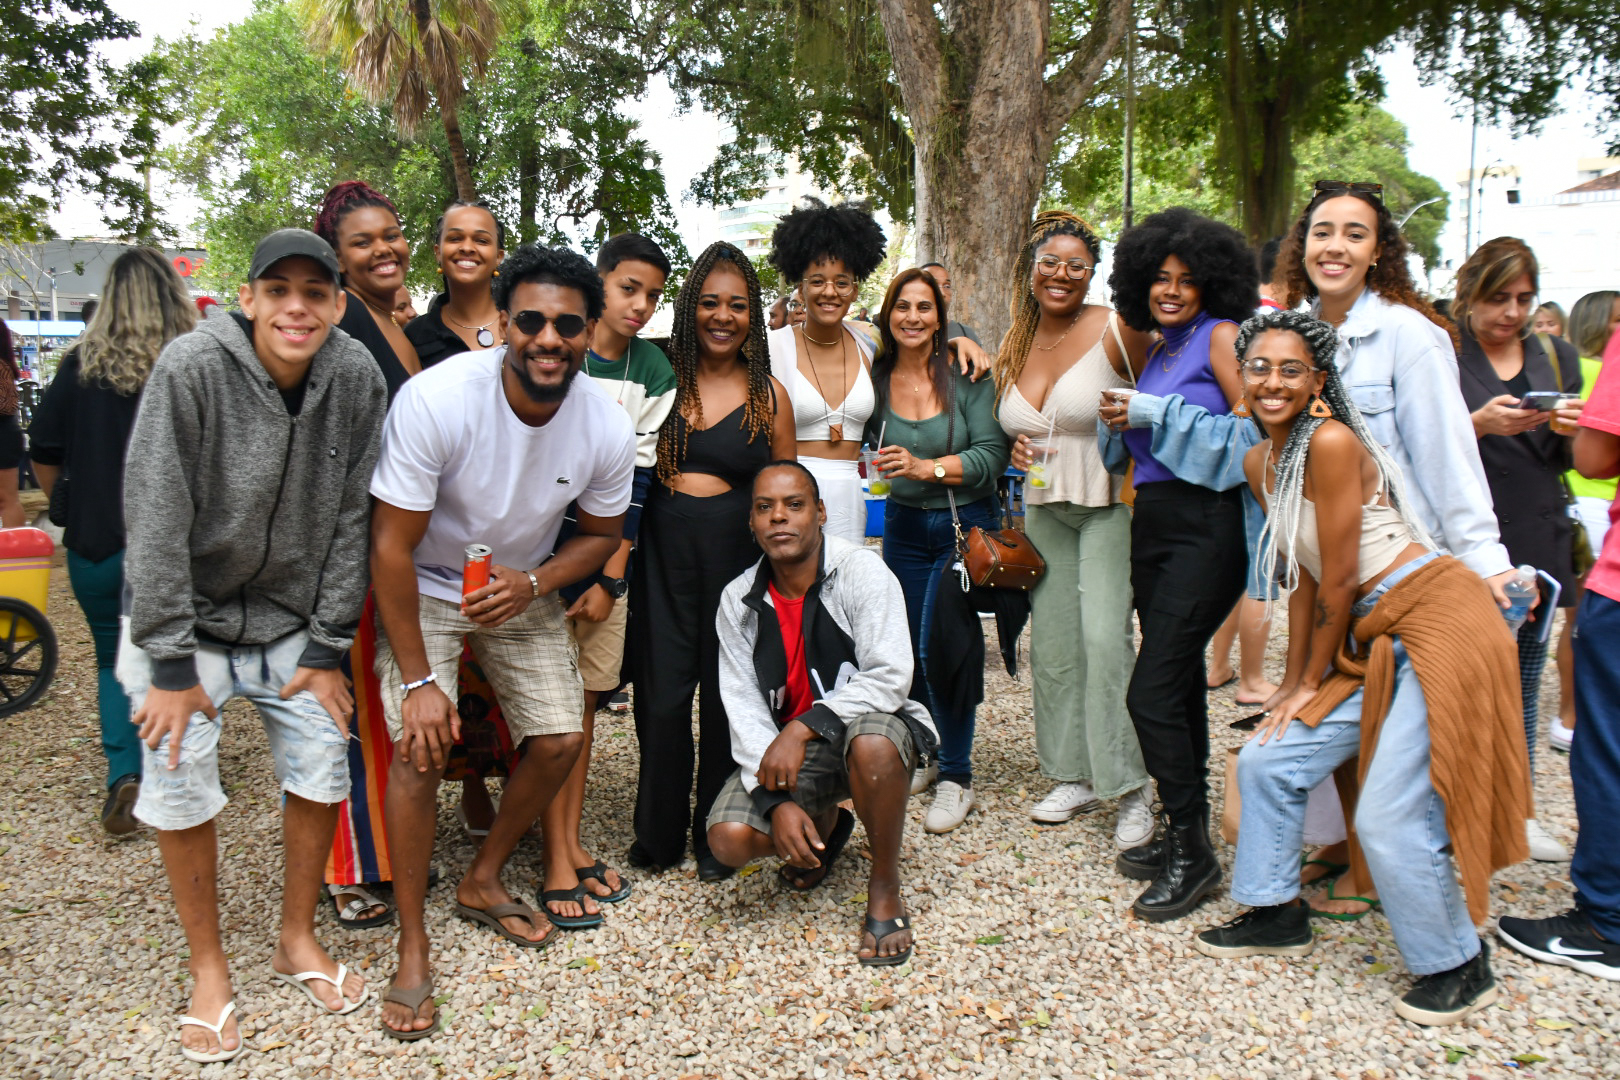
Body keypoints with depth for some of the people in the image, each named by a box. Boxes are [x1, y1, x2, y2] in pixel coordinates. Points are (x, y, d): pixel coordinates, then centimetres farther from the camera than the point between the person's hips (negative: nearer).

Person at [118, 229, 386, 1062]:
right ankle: (208, 970, 17)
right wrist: (169, 664, -19)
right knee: (180, 785, -4)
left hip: (292, 618, 3)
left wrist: (328, 649, -6)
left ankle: (297, 942, 25)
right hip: (185, 613, -2)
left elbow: (350, 519, -7)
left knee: (322, 774, 3)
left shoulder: (357, 378, -12)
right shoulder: (191, 367, -22)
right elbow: (155, 518, -20)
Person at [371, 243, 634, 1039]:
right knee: (419, 745, -18)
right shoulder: (435, 399, -30)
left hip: (523, 588, 4)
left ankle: (482, 883, 25)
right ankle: (412, 948, -1)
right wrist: (418, 680, -24)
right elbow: (391, 545, -24)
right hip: (425, 587, -4)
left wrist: (532, 582, -22)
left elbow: (602, 533, -1)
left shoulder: (607, 429, -19)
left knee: (560, 741, -1)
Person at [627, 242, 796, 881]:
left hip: (737, 553, 0)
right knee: (662, 695, 2)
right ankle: (659, 834, 21)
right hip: (663, 549, 0)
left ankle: (715, 834, 24)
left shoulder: (769, 395, 5)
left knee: (725, 695, 7)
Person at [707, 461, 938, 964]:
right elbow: (743, 707, -6)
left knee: (872, 742, -39)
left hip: (868, 724, -4)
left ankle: (885, 888, -12)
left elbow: (889, 677, -22)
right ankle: (825, 825, 17)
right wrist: (777, 800, -19)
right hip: (784, 749, 4)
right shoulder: (738, 600, -2)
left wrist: (804, 726, -32)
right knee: (729, 838, -19)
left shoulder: (862, 571, -14)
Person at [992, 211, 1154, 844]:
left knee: (1105, 637, -14)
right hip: (1043, 509, 6)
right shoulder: (1014, 346, 8)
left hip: (1110, 505, -6)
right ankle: (1074, 776, 22)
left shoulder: (1116, 330, -10)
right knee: (1053, 643, 8)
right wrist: (1016, 449, 1)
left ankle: (1133, 789, -2)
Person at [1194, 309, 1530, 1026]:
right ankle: (1278, 914, 28)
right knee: (1266, 761, 9)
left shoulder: (1332, 441, -18)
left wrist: (1311, 682, -3)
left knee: (1390, 816, -10)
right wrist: (1293, 682, 11)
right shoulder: (1258, 461, 8)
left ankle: (1460, 966, 13)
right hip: (1369, 636, 9)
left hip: (1435, 620, -9)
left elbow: (1340, 578, -14)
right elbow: (1303, 577, 12)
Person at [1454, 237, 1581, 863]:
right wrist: (1478, 424, -20)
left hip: (1538, 539, 5)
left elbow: (1575, 461, 16)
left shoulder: (1557, 358, 14)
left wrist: (1573, 430, -5)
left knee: (1525, 681, 9)